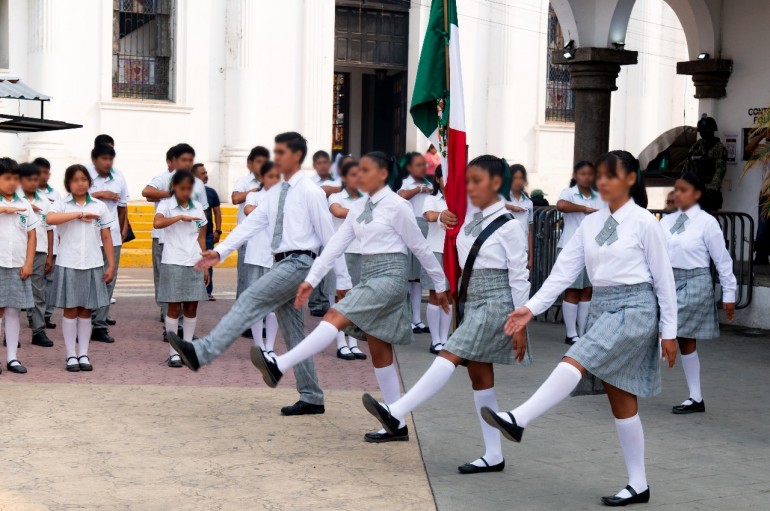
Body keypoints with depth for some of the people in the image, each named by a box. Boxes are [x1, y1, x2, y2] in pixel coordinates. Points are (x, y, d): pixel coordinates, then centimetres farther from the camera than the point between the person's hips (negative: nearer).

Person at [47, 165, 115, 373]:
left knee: (86, 311, 6)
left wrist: (111, 265, 3)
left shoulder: (99, 206, 6)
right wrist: (79, 214, -23)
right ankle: (71, 355, 9)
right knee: (70, 310, 3)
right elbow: (50, 219, -24)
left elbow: (106, 237, 8)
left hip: (93, 265, 2)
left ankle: (83, 354, 12)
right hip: (68, 265, -2)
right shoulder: (62, 204, -1)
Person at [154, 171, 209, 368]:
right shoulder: (166, 205, -2)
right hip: (173, 263, -4)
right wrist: (180, 217, -27)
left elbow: (201, 239, 13)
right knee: (174, 308, -2)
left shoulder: (197, 208, 10)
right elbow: (157, 223, -23)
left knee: (192, 307, 5)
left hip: (194, 263, 4)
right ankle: (173, 352, 4)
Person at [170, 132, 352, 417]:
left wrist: (343, 281, -7)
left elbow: (329, 237, -8)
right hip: (281, 264, 9)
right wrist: (220, 251, -4)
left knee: (250, 301, -21)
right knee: (293, 334, 10)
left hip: (298, 262, -9)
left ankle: (201, 353, -29)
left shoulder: (310, 192, -7)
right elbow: (251, 224, 8)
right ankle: (311, 399, 16)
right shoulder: (275, 194, 15)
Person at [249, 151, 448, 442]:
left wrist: (441, 285, 4)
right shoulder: (358, 209, 12)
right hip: (368, 276, 9)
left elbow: (420, 247, -3)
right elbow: (336, 245, 8)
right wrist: (311, 280, -1)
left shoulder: (397, 206, -8)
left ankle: (278, 367, -33)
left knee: (336, 317, -24)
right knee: (379, 352, 8)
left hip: (389, 276, -9)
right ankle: (397, 426, 13)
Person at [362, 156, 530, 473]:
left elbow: (519, 278, -10)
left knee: (450, 356, -19)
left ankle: (396, 413, -25)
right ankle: (493, 456, 11)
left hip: (495, 305, -8)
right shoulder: (471, 219, 10)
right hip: (472, 303, 8)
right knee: (479, 375, 7)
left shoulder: (508, 227, -10)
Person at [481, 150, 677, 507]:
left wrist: (669, 331, -4)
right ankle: (638, 485, 15)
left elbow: (663, 277, -4)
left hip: (634, 308, -7)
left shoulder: (644, 223, -7)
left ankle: (518, 420, -34)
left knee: (575, 362, -26)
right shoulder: (590, 224, 9)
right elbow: (565, 270, 4)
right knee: (620, 400, 8)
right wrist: (531, 308, -6)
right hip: (601, 307, 7)